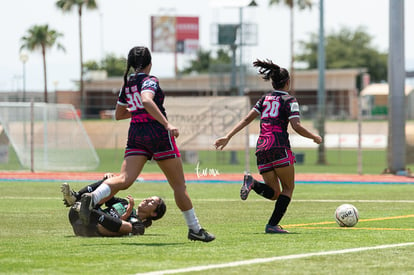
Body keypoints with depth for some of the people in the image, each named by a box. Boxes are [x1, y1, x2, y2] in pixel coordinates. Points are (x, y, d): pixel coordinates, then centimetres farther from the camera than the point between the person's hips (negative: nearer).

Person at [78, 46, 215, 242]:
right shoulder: (149, 80, -6)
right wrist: (167, 124, -31)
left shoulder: (127, 84, 15)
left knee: (124, 179, -11)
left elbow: (118, 114, 25)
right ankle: (194, 229, 13)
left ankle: (92, 198, -39)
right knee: (179, 185, 6)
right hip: (158, 134, -6)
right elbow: (147, 100, -27)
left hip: (136, 134, 6)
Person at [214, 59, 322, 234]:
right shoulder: (289, 101, 1)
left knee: (274, 193, 10)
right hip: (279, 147, -6)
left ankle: (252, 183, -19)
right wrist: (315, 137, 4)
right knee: (288, 188, 6)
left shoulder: (265, 99, 18)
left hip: (261, 149, 6)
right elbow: (296, 126, -10)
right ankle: (273, 224, -9)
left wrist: (228, 137, 13)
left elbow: (246, 119, 14)